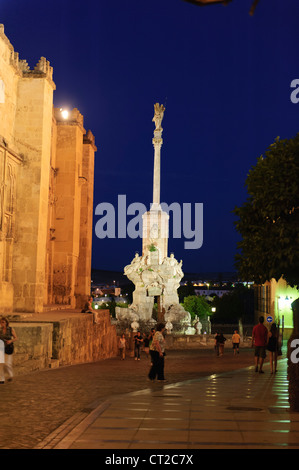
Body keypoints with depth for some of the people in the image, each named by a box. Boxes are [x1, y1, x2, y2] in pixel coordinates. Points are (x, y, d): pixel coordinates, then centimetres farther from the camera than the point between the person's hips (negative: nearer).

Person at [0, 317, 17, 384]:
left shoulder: (11, 329, -4)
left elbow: (16, 338, 2)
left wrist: (11, 341, -16)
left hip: (9, 348, -2)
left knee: (7, 363, -8)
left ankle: (10, 375, 21)